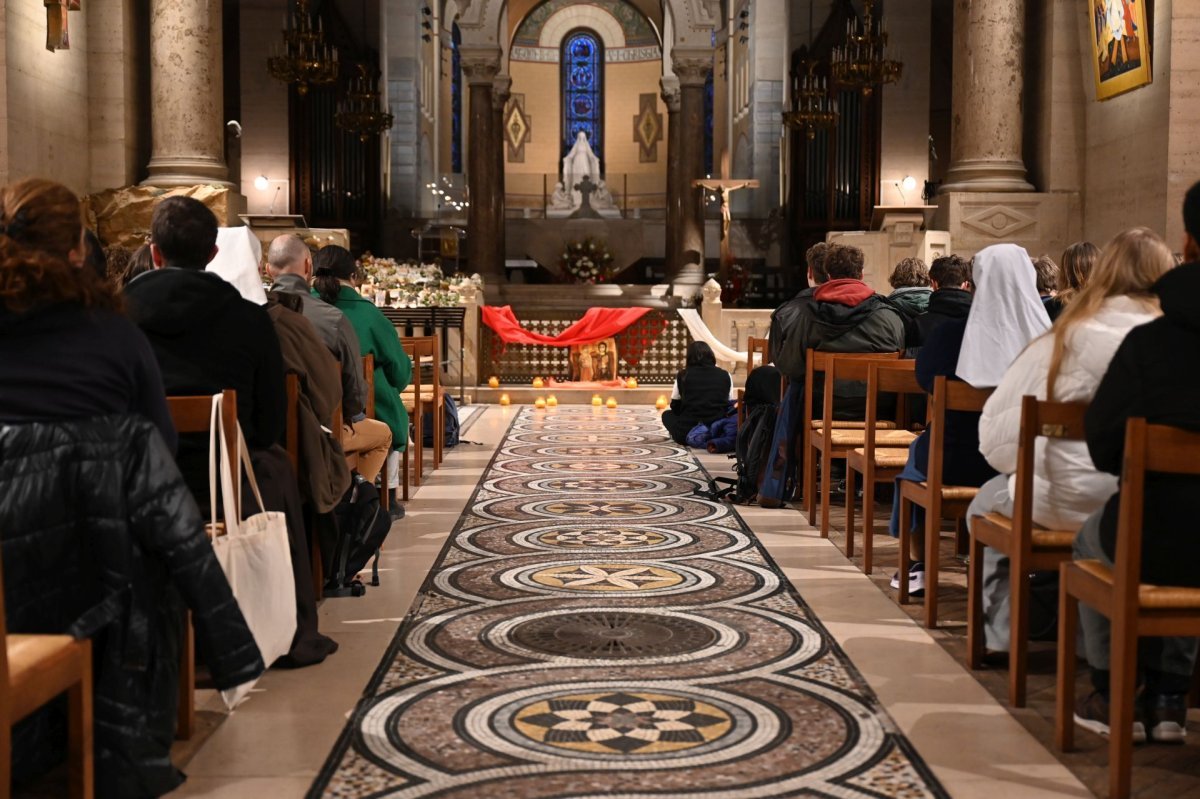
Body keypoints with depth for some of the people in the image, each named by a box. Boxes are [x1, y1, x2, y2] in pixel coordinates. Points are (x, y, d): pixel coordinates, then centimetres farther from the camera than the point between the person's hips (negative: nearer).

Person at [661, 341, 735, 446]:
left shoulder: (683, 375, 6)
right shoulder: (725, 375, 8)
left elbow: (675, 406, 13)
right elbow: (729, 404, 13)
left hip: (688, 433, -1)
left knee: (667, 414, 30)